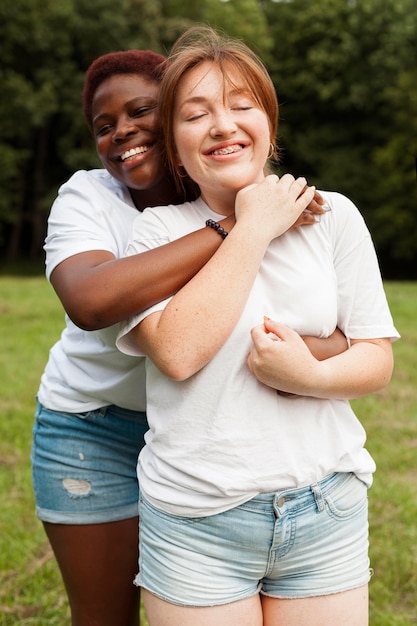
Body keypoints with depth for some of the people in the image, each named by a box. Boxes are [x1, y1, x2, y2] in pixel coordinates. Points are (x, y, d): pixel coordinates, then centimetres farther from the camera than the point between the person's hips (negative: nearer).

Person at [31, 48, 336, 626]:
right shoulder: (88, 196, -13)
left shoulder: (252, 200, -6)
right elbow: (89, 301, -36)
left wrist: (326, 348, -36)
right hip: (96, 433, -2)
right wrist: (234, 230, -36)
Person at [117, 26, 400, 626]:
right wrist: (254, 230, -13)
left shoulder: (332, 215, 3)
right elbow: (178, 352, -18)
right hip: (195, 525, -1)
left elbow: (378, 358, 3)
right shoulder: (158, 228, -1)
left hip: (327, 515, 2)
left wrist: (311, 376, -18)